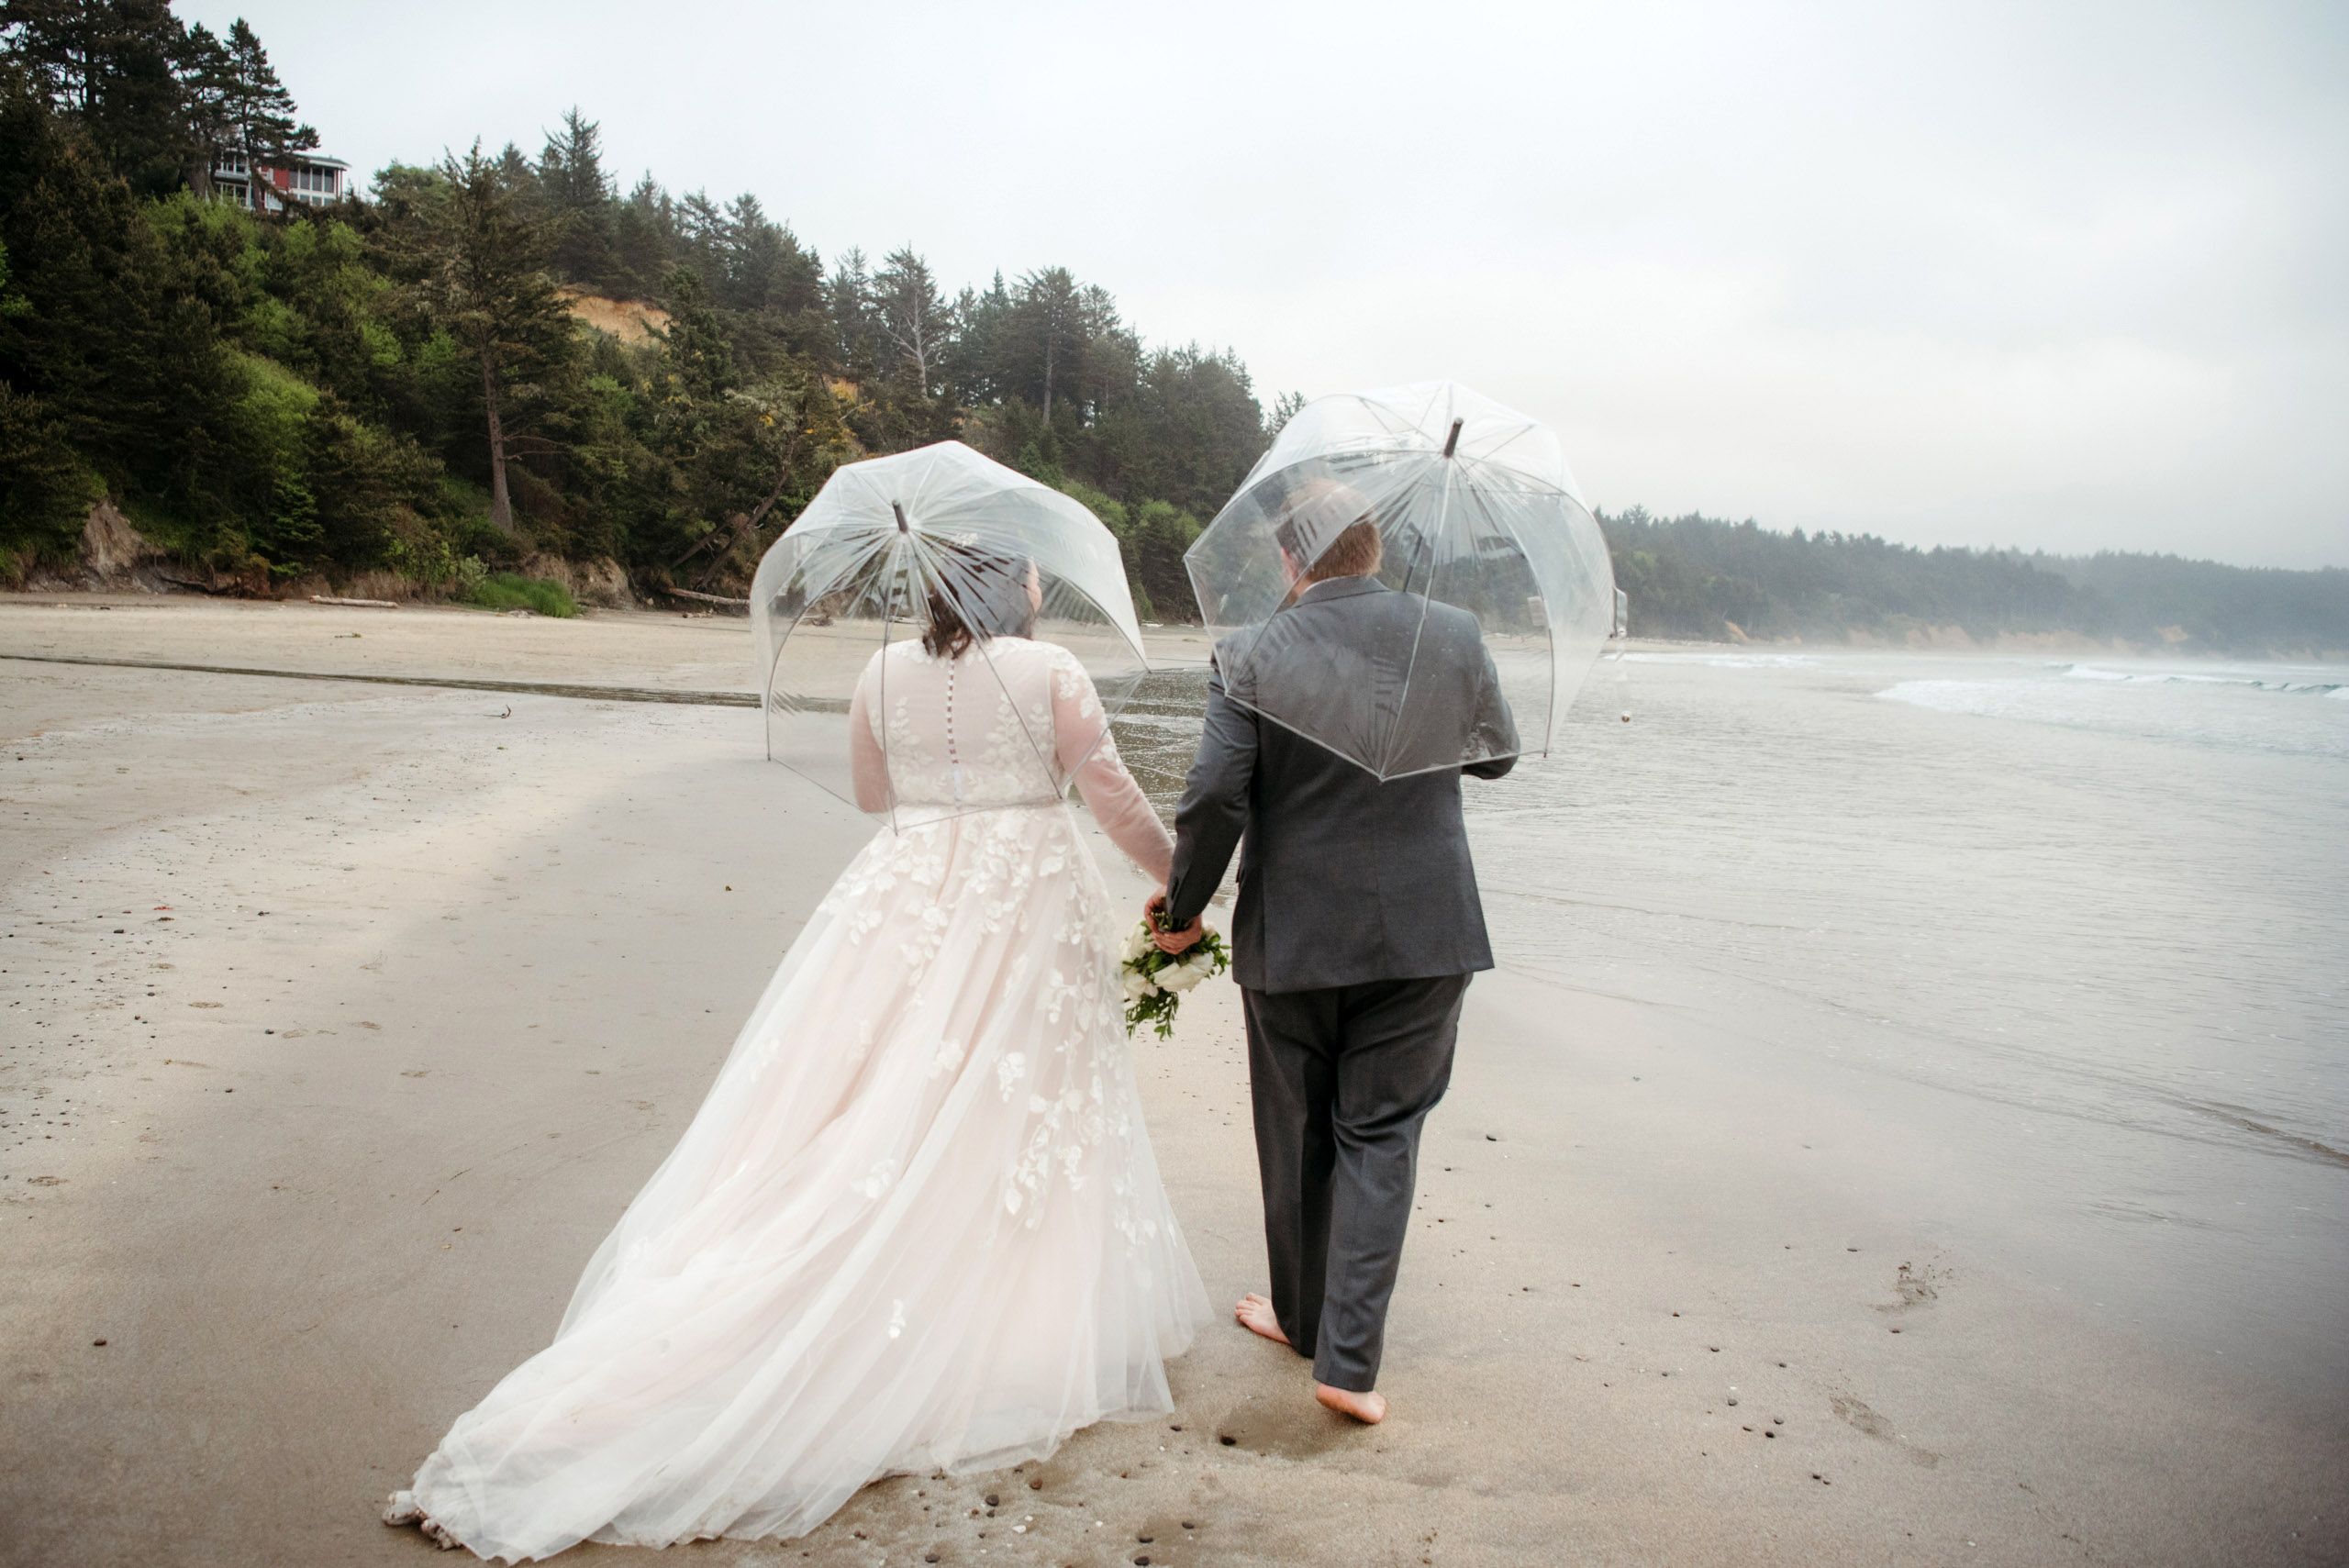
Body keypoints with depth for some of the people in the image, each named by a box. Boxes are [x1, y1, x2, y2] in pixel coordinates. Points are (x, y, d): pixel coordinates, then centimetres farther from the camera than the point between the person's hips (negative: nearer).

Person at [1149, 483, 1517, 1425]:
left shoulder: (1250, 658, -11)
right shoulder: (1453, 637, -4)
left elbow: (1214, 797, -16)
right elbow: (1496, 755, 10)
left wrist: (1183, 909, -2)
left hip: (1290, 934, -1)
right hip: (1423, 932, 1)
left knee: (1295, 1131, 17)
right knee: (1380, 1134, 10)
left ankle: (1303, 1315, 35)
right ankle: (1347, 1358, 6)